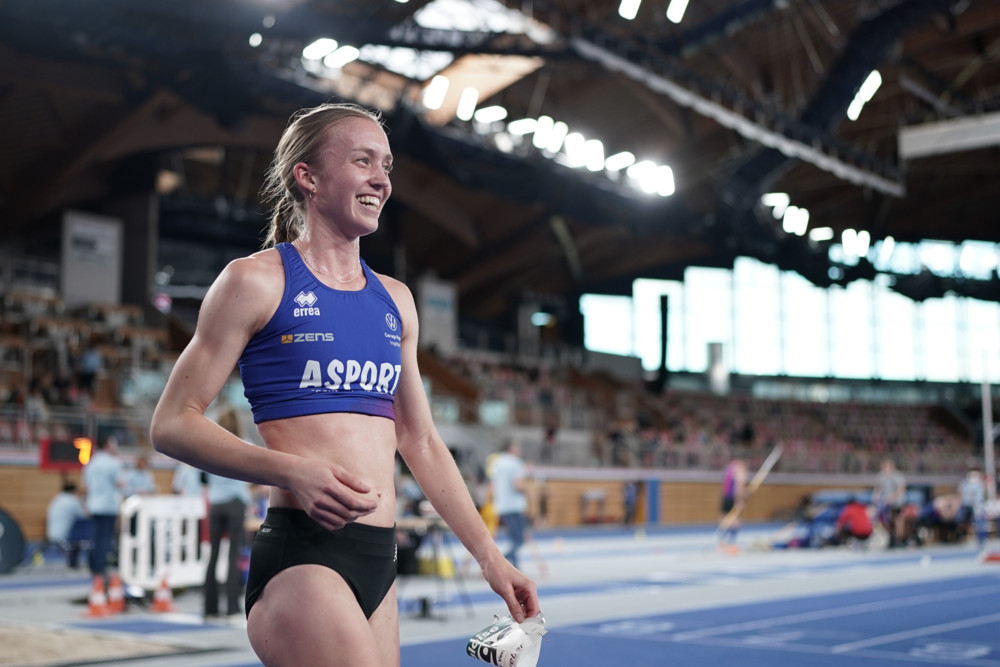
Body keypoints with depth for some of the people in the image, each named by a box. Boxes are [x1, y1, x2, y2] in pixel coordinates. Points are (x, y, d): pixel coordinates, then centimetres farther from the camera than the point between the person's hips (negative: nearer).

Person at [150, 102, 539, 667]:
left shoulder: (395, 300, 17)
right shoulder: (258, 281, -2)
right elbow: (173, 423, -5)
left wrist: (489, 555, 16)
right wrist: (290, 471, -19)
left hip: (380, 560, 7)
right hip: (301, 557, -7)